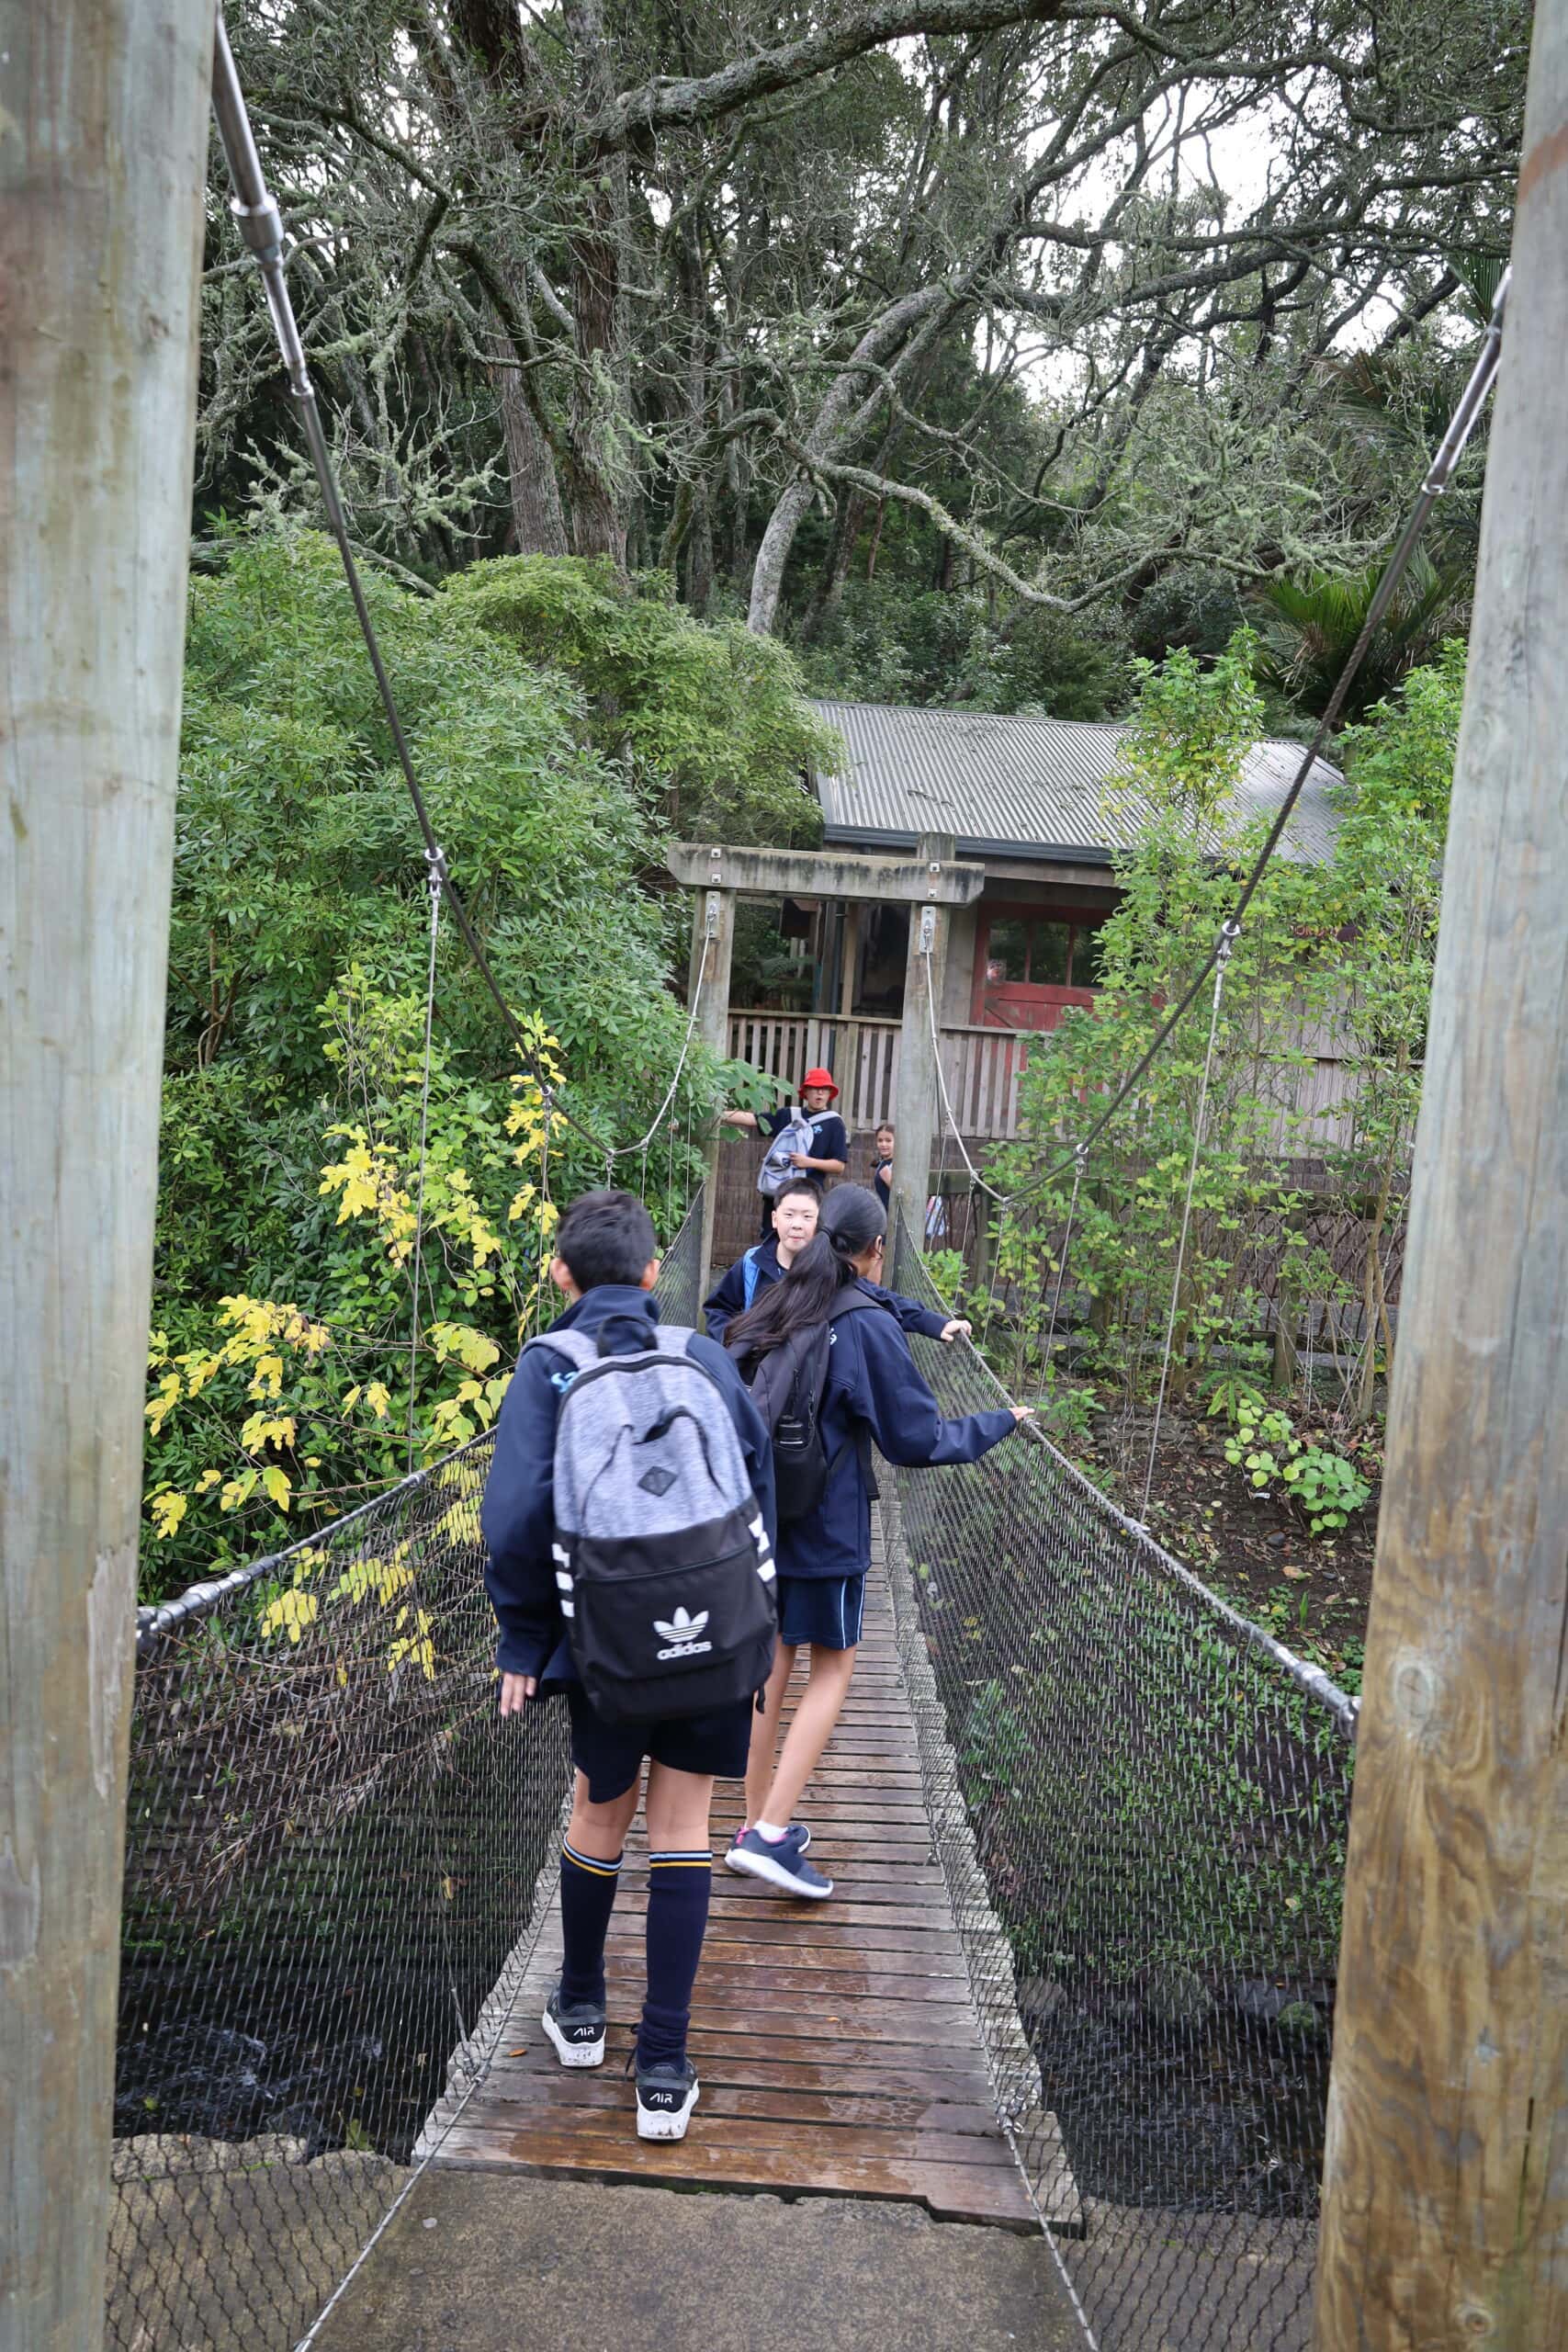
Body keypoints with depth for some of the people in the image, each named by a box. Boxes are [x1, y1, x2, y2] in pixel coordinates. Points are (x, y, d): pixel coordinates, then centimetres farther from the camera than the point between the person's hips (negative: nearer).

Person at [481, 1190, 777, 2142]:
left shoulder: (547, 1366, -6)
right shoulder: (708, 1358, 1)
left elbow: (518, 1516, -16)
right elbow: (761, 1497, 3)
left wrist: (523, 1641, -4)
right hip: (714, 1635, 1)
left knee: (600, 1813, 20)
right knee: (682, 1825, 13)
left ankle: (581, 2011, 43)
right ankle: (665, 2070, 17)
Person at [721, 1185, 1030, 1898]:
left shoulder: (765, 1317, 3)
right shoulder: (868, 1329, -14)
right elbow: (918, 1439, -9)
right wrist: (1001, 1423, 6)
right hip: (825, 1526, -6)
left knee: (769, 1663, 16)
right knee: (831, 1669, 8)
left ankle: (756, 1824, 24)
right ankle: (773, 1833, 2)